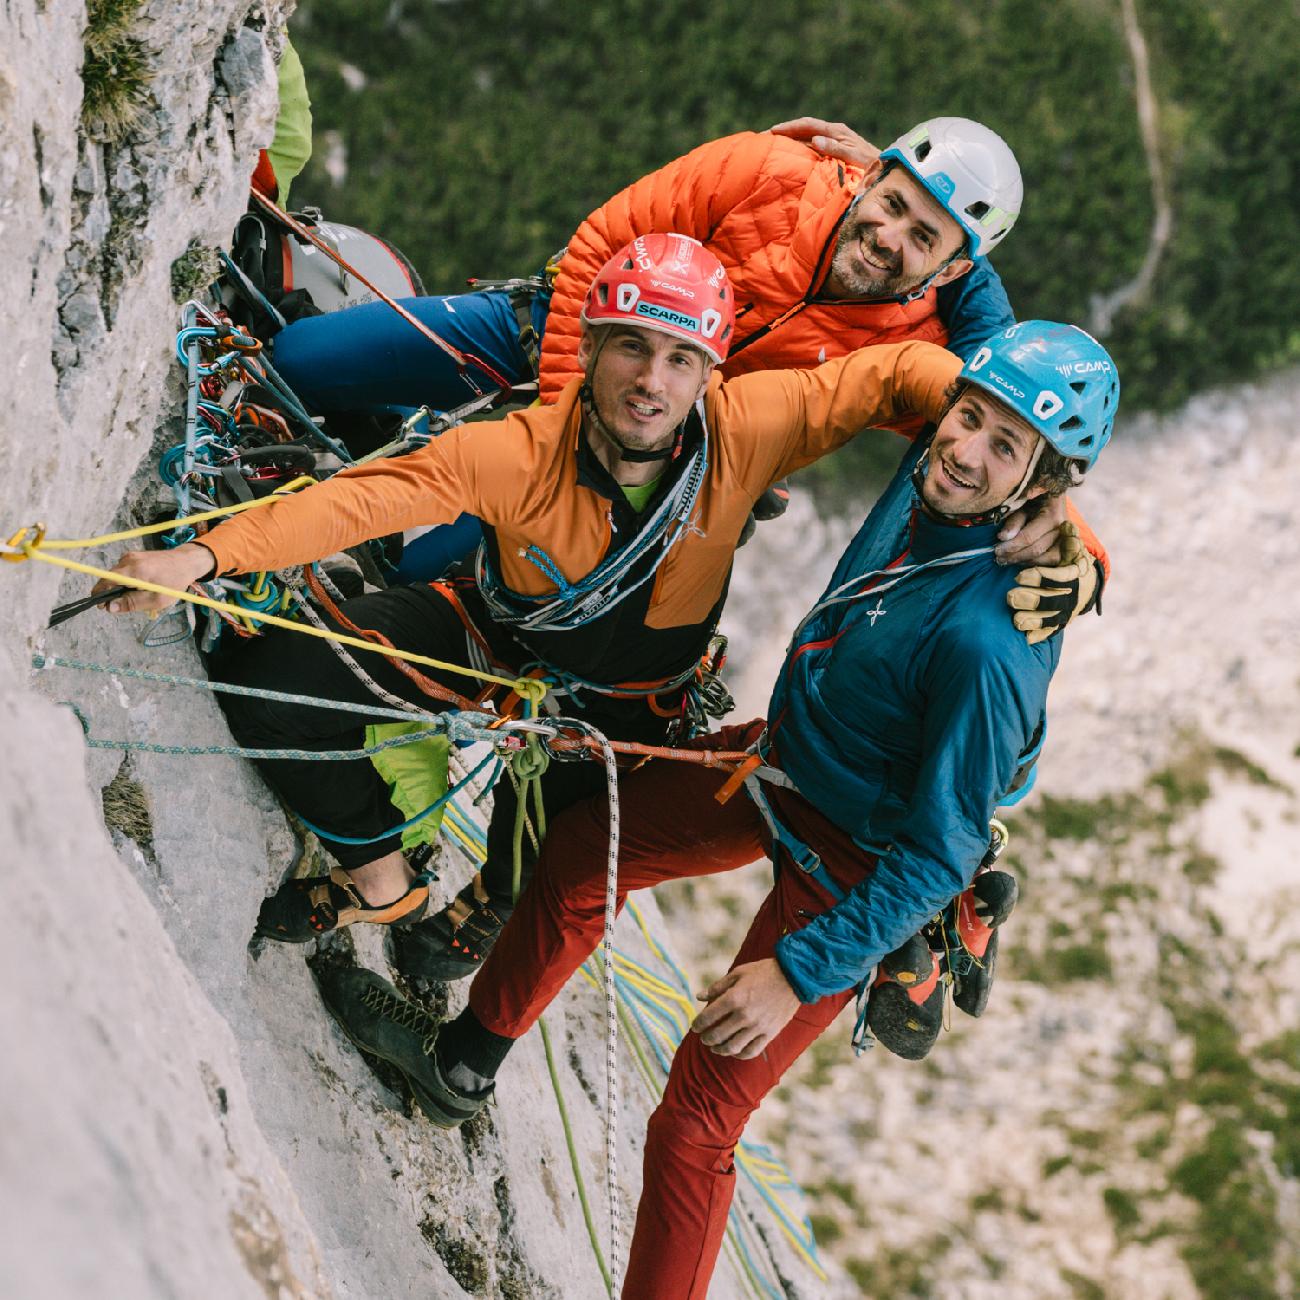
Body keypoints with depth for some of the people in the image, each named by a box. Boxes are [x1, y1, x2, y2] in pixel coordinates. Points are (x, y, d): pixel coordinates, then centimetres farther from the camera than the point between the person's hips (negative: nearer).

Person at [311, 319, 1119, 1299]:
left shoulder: (987, 641, -38)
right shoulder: (931, 468, -18)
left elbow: (942, 853, -30)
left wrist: (800, 971, -30)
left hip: (852, 873, -9)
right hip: (783, 759, 9)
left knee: (694, 1125, -6)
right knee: (583, 850, 22)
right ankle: (463, 1067, 45)